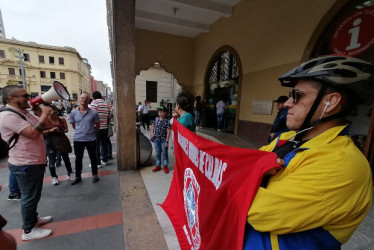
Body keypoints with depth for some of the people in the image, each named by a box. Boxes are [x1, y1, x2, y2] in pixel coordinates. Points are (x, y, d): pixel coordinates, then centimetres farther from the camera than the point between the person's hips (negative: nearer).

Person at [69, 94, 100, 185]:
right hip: (78, 139, 2)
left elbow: (97, 125, 2)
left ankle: (94, 175, 26)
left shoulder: (93, 112, -8)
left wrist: (91, 132, 4)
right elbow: (73, 125, 11)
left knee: (93, 158, 10)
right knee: (78, 159, 14)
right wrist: (81, 131, 8)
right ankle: (78, 176, 30)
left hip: (91, 139, -2)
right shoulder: (73, 112, -1)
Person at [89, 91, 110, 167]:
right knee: (104, 144, 14)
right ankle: (104, 160, 23)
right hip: (105, 127, 6)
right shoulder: (106, 104, 11)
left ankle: (97, 163, 6)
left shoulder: (94, 103, -8)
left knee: (96, 146, 1)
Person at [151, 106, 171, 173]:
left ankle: (165, 166, 23)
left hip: (163, 140, -4)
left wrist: (167, 141, -15)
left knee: (164, 154, 8)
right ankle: (158, 166, 30)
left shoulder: (167, 121, -12)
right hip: (156, 140, 5)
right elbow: (153, 126, 19)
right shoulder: (156, 120, 4)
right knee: (157, 154, 16)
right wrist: (151, 132, 0)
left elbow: (168, 132, -13)